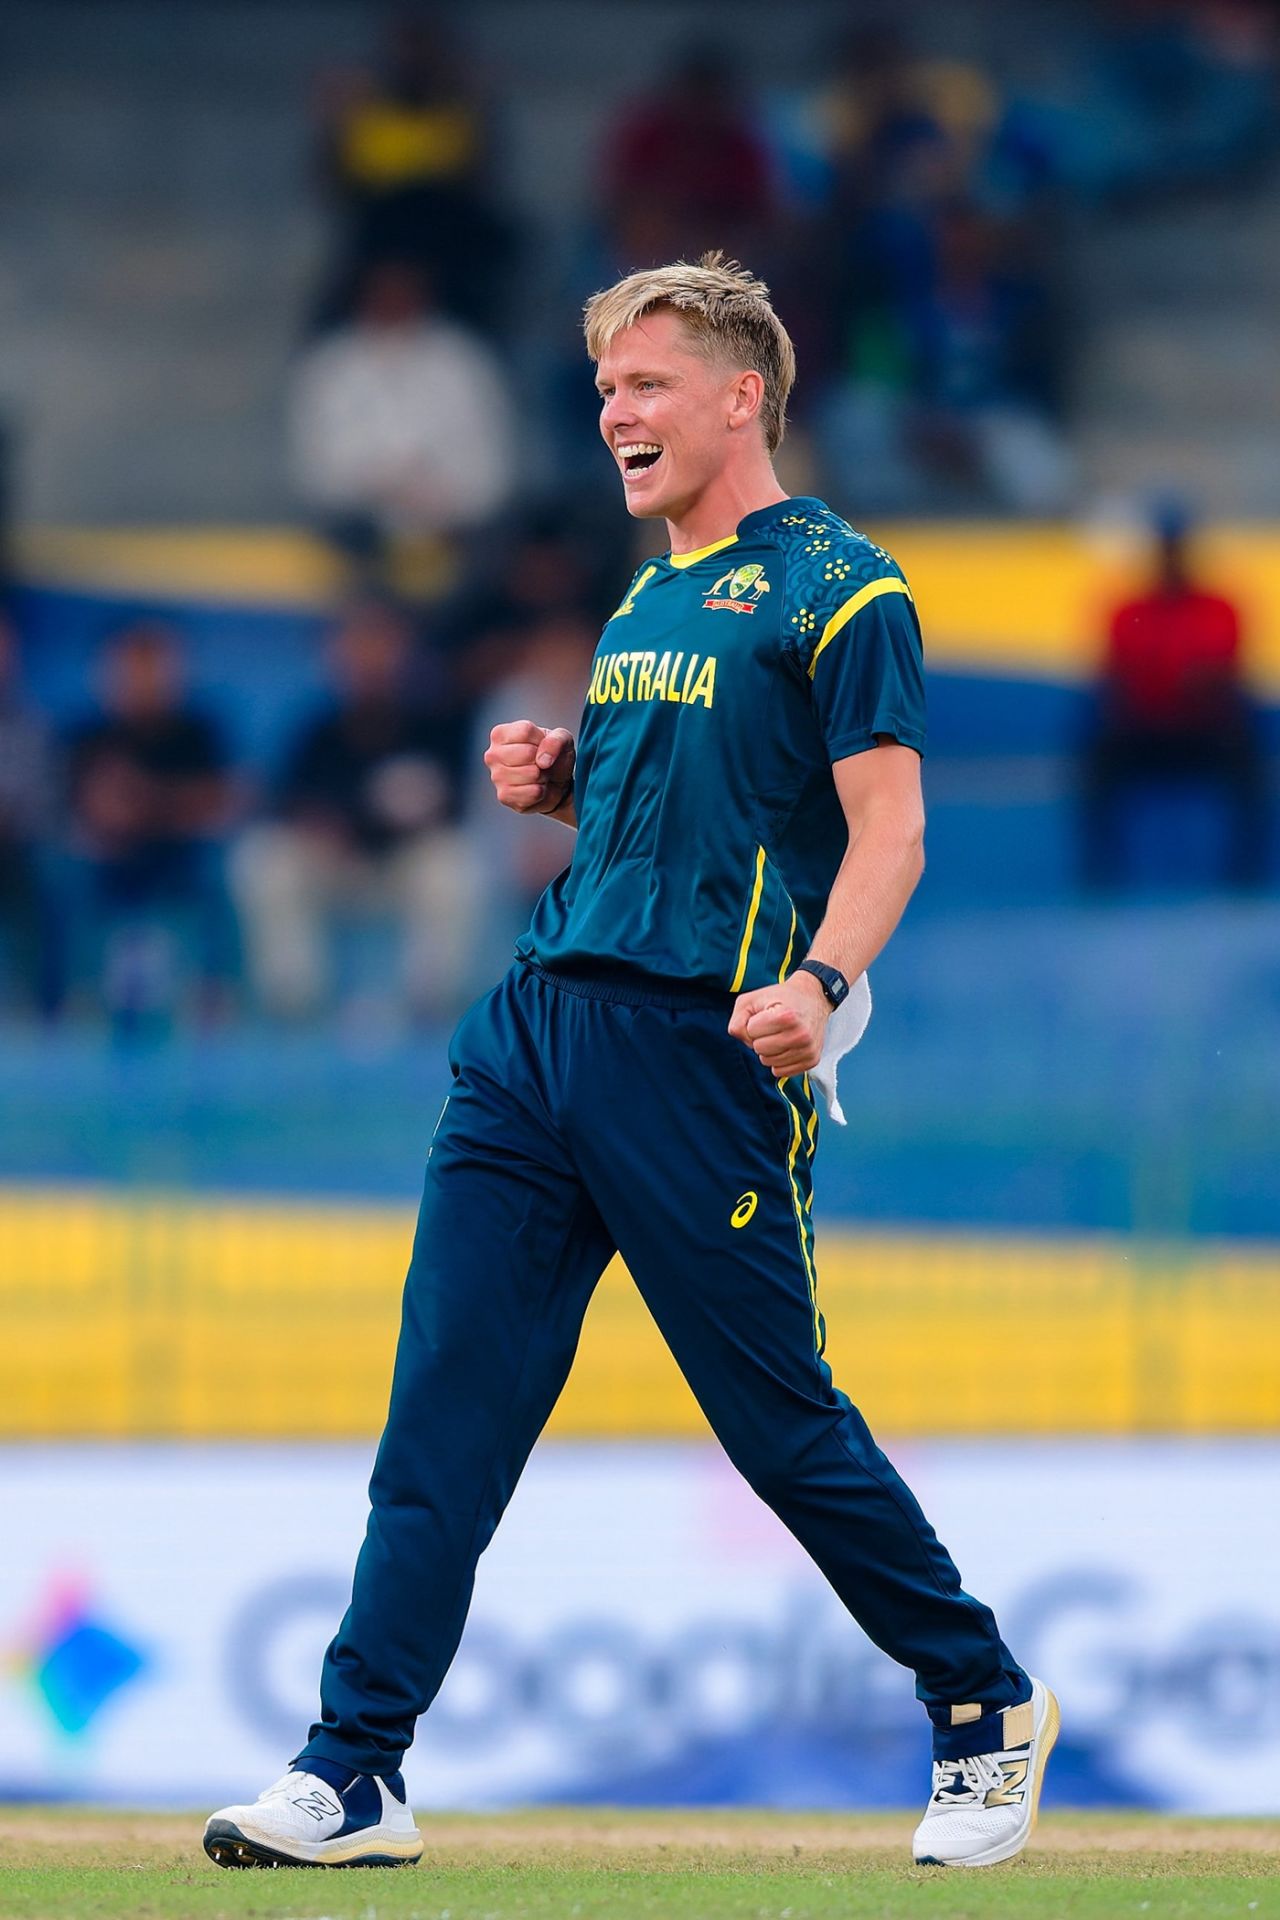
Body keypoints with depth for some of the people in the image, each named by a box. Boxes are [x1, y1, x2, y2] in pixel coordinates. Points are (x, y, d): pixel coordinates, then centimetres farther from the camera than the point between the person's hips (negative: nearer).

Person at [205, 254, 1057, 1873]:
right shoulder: (647, 597, 20)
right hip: (537, 1017, 8)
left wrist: (824, 976, -32)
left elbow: (886, 824, -15)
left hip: (701, 1049, -8)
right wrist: (560, 783, 11)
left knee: (781, 1421, -1)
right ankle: (351, 1780, -3)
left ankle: (984, 1707, 18)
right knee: (443, 1410, -1)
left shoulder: (835, 589, -5)